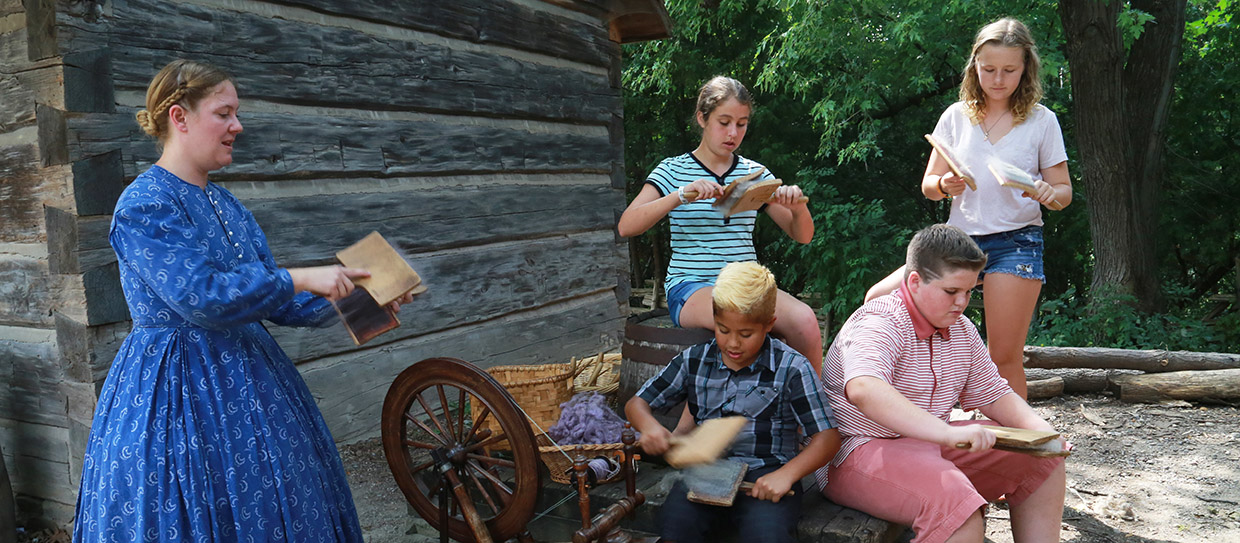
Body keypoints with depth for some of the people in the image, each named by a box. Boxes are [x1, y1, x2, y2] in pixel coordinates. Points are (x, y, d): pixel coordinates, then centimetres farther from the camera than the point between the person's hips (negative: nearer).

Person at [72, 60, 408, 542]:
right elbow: (200, 297, -23)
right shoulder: (144, 204, -14)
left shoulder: (224, 203, 11)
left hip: (246, 382, 8)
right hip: (179, 393, -8)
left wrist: (344, 300, 2)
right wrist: (301, 279, -21)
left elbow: (268, 297, 12)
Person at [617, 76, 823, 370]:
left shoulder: (755, 173, 14)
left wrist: (798, 208, -7)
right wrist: (681, 196, -21)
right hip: (690, 287, -3)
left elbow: (802, 236, 16)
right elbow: (626, 226, -9)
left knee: (804, 319, -27)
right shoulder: (674, 170, 5)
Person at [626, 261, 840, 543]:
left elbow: (827, 437, -4)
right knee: (676, 519, -28)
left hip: (766, 475, -2)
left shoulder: (792, 369, -2)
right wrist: (649, 427, -11)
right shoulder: (694, 361, 8)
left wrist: (786, 475, -20)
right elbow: (636, 403, 13)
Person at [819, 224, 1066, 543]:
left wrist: (1040, 431, -2)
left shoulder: (961, 329, 9)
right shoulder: (878, 325, -21)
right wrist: (949, 433, -49)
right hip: (857, 453, -9)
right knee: (957, 506, -35)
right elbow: (863, 390, -41)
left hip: (930, 445, 9)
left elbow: (991, 394, 17)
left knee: (1043, 460, 7)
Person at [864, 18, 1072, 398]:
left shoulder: (1041, 121, 4)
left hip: (1015, 242, -2)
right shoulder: (956, 116, 8)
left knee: (1005, 359, -5)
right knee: (879, 299, -12)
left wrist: (1049, 194, -17)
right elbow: (928, 185, 9)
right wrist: (944, 186, -14)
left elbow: (1064, 191, 7)